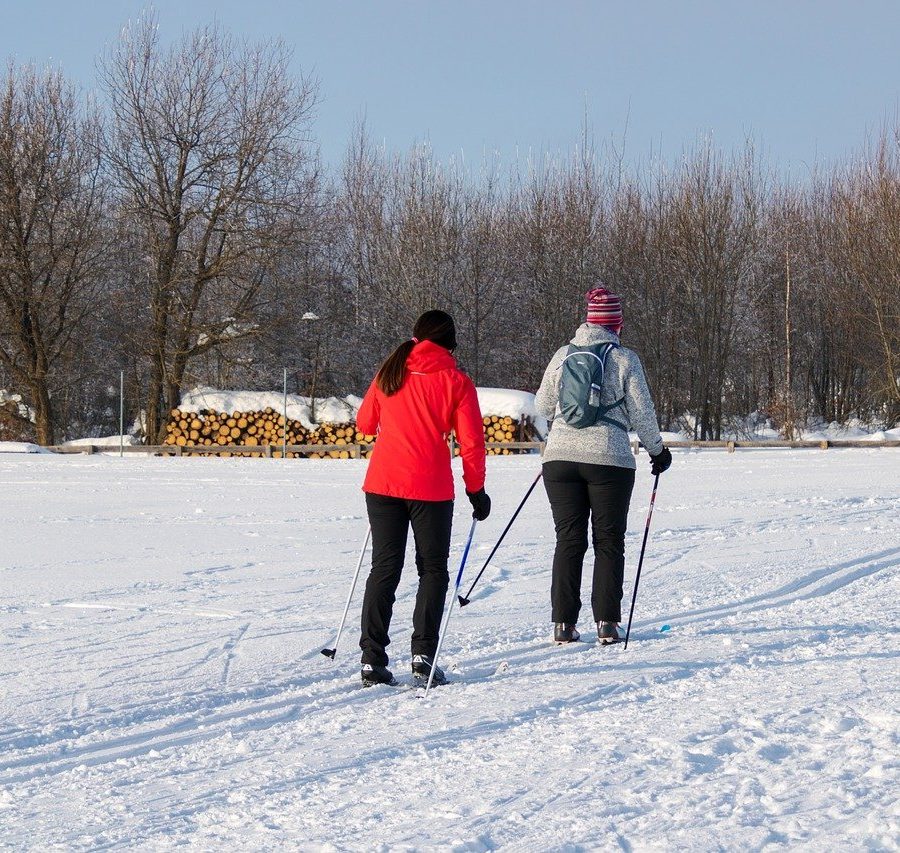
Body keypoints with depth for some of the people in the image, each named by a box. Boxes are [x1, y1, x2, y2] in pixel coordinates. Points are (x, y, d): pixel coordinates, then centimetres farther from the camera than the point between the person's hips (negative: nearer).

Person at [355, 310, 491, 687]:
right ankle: (423, 655, -3)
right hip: (430, 487, -3)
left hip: (382, 483, 3)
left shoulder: (389, 374, 8)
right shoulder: (456, 382, -1)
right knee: (433, 570, 8)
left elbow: (365, 423, 20)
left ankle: (372, 659, 2)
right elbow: (471, 441, -4)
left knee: (384, 568, 8)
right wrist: (476, 490, 5)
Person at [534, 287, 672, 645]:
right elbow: (641, 413, -1)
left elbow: (542, 407, 13)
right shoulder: (624, 359, -3)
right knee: (609, 542, 5)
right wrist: (658, 450, 14)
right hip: (609, 459, -3)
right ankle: (606, 623, 1)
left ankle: (563, 623, 3)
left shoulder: (563, 355, 6)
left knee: (568, 541, 7)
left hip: (560, 457, 3)